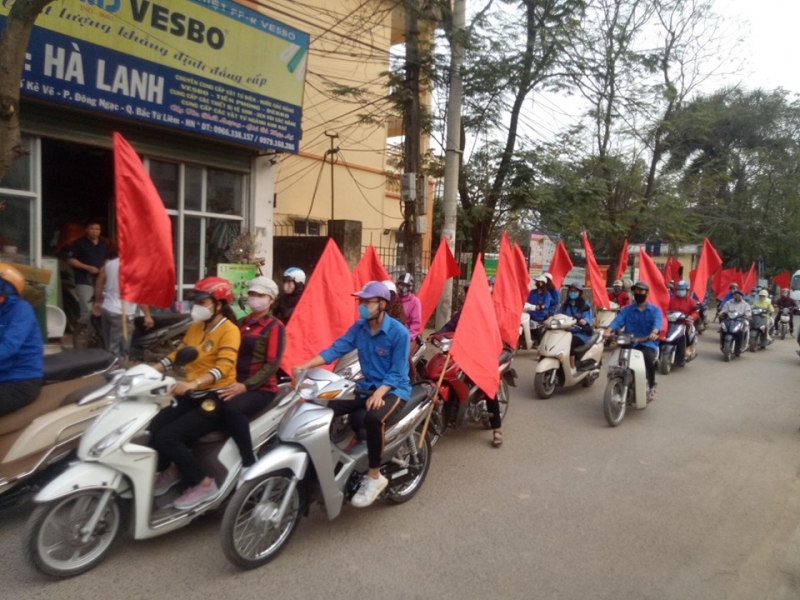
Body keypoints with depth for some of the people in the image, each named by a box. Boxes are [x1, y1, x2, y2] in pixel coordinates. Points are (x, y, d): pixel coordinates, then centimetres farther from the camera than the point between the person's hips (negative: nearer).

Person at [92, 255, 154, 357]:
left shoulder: (110, 263, 7)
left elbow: (99, 283, 16)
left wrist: (97, 302, 29)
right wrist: (147, 315, -14)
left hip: (106, 309, 8)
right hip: (122, 313, -8)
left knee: (109, 347, 19)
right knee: (116, 351, -2)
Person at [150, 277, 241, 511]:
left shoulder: (229, 330, -13)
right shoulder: (195, 327, 13)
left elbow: (224, 367, -25)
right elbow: (178, 354, 16)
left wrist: (193, 383, -39)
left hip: (216, 398, -8)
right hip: (192, 395, 8)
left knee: (167, 437, -19)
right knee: (151, 430, -8)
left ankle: (203, 484, -2)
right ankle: (170, 469, 20)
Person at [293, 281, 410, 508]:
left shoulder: (399, 333, -16)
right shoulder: (358, 327, 2)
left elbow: (397, 374, -16)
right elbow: (336, 349, -9)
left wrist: (378, 394, -33)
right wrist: (305, 366, -23)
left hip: (393, 389, -6)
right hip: (366, 386, 6)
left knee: (373, 417, -37)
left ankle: (374, 476, -18)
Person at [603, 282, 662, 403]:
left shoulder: (655, 309, 9)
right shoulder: (627, 309, 13)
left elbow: (657, 322, -13)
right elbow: (618, 320, -5)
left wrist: (654, 332, -38)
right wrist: (608, 331, -28)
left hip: (648, 343, -2)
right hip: (630, 343, 2)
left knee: (648, 358, -33)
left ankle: (651, 386, -9)